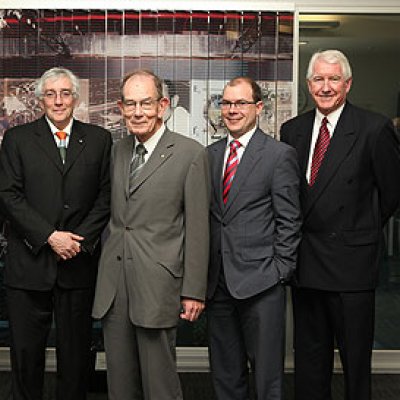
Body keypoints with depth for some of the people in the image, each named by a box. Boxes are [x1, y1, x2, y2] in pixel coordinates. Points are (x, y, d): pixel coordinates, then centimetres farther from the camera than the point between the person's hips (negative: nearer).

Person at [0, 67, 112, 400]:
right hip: (29, 263, 0)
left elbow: (106, 196, 3)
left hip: (79, 263, 1)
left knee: (76, 351, 10)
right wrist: (49, 236, -12)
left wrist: (80, 239, -10)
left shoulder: (99, 139, 7)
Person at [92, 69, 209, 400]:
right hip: (114, 284, 6)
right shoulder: (118, 151, 13)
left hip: (158, 283, -5)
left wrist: (194, 290, -8)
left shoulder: (191, 154, -6)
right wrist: (105, 269, 13)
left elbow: (197, 228, -7)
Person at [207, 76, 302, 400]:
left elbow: (289, 221, -6)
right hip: (218, 282, 5)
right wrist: (203, 271, 7)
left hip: (260, 281, -5)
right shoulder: (211, 154, 12)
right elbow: (205, 215, 13)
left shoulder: (280, 155, -4)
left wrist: (280, 272, -10)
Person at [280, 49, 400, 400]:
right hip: (305, 262, 5)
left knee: (355, 357, 7)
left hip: (351, 262, -5)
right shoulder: (292, 130, 7)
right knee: (309, 357, 17)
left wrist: (364, 229, 6)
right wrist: (302, 233, 6)